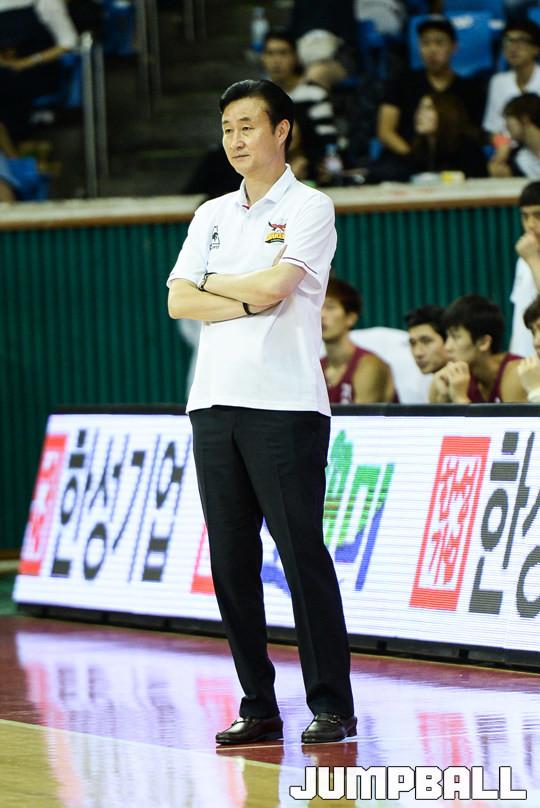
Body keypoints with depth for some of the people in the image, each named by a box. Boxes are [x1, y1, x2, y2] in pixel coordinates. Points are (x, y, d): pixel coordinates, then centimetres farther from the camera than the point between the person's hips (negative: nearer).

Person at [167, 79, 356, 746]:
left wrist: (213, 284, 3)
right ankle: (258, 707, 9)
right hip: (214, 403, 6)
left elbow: (273, 285, -13)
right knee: (231, 560, 4)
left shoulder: (309, 208, 0)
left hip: (285, 405, -6)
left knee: (302, 554, -7)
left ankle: (331, 705, -4)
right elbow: (178, 300, 7)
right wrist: (250, 303, -7)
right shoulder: (210, 216, 18)